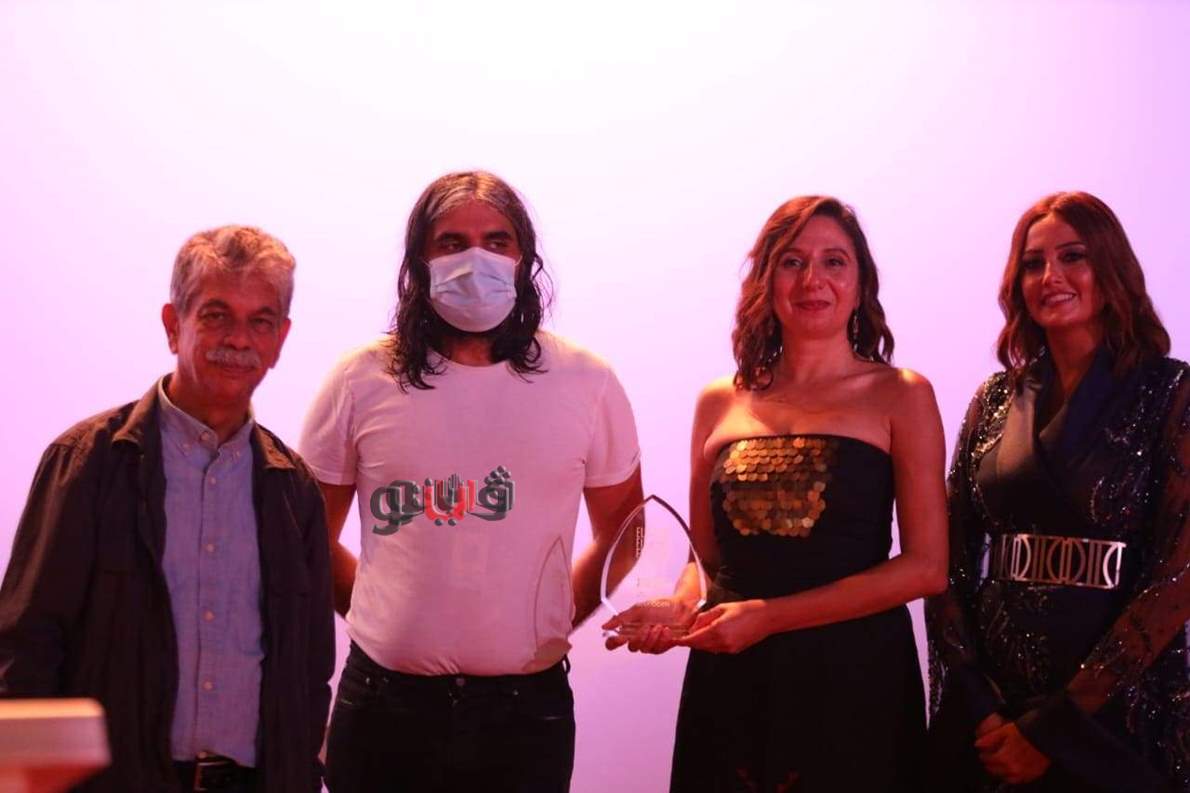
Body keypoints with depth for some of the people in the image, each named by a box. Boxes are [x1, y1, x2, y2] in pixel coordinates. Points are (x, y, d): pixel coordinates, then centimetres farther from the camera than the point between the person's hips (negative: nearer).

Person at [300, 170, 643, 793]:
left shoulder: (585, 382, 0)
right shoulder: (360, 381, -1)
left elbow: (620, 530, 12)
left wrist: (558, 620, 4)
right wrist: (380, 618, 4)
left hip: (528, 708, 0)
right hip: (383, 704, 0)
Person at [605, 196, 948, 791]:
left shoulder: (901, 397, -2)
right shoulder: (721, 403, 7)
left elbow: (926, 567, -7)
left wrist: (771, 616, -14)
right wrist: (678, 609, -8)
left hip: (855, 674, -2)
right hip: (731, 679, 3)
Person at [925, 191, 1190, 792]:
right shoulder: (996, 399, 6)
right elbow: (951, 564, 4)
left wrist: (1054, 728, -14)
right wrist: (976, 707, -10)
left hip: (1119, 714, -3)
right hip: (992, 704, 3)